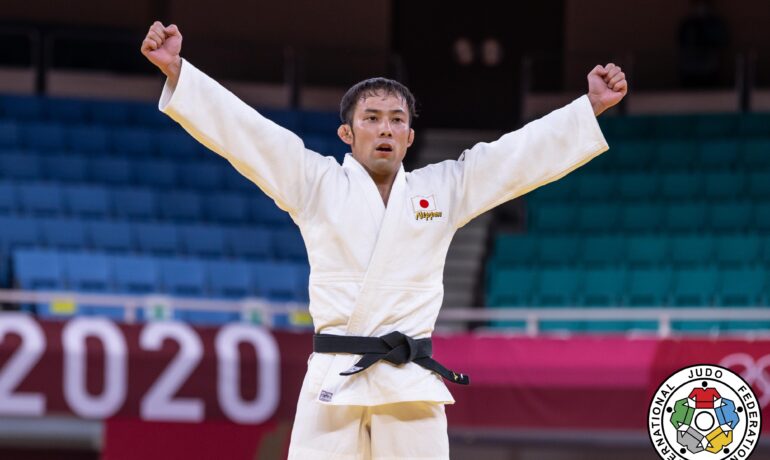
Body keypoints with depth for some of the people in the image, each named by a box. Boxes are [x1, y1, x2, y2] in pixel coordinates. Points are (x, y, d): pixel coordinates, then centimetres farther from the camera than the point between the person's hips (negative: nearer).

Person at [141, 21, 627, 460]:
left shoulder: (444, 189, 12)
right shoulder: (316, 184, 6)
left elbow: (522, 154, 10)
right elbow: (243, 129, -1)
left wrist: (591, 107, 3)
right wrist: (176, 71, -11)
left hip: (413, 386, 2)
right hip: (334, 385, -2)